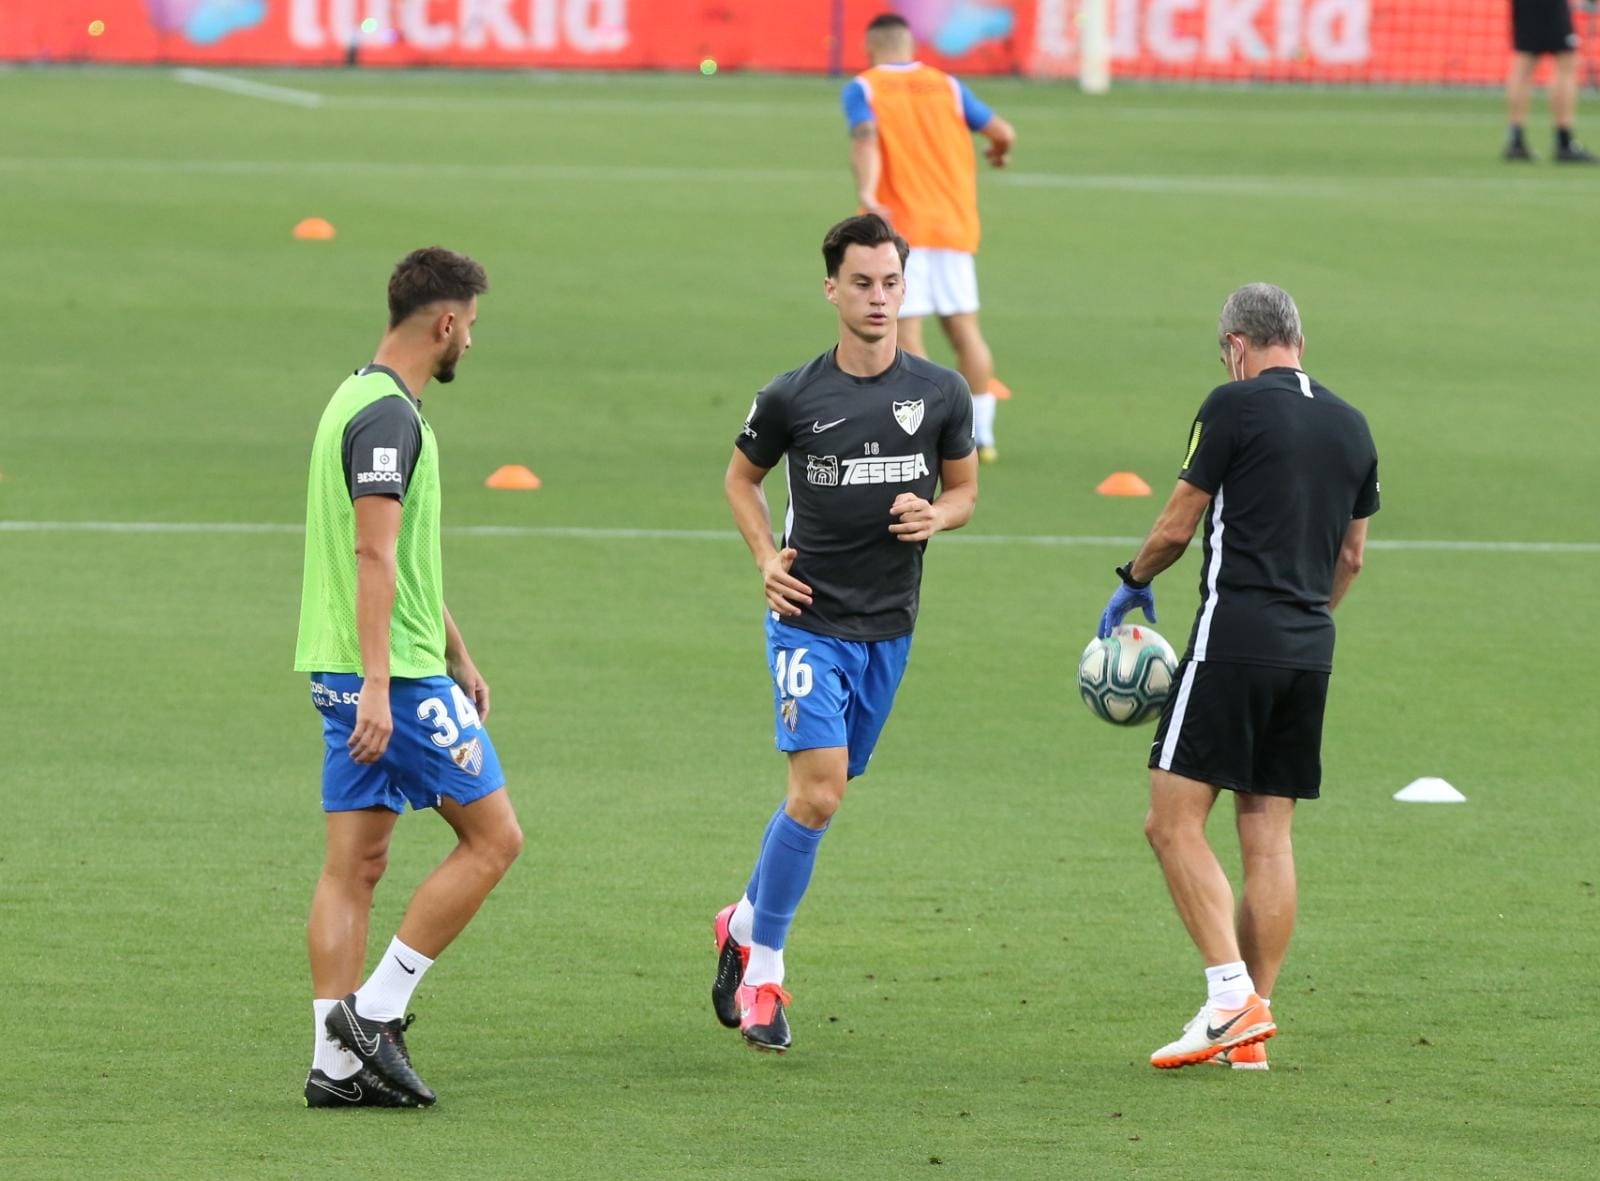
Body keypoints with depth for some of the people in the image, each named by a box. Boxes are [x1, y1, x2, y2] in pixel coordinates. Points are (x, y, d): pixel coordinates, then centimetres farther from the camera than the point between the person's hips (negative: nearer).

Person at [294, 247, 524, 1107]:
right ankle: (375, 1011, -4)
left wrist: (459, 658, 30)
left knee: (356, 861, 7)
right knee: (492, 839, -1)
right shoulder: (388, 415, -15)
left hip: (347, 675, 10)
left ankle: (337, 1063, 4)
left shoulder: (359, 400, 18)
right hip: (398, 675, -10)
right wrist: (377, 687, -25)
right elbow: (374, 557, -21)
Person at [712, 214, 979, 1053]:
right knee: (818, 791, -16)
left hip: (888, 627, 4)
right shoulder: (792, 398, -6)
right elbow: (742, 476, 12)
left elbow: (963, 487, 14)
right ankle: (762, 970, -2)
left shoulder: (941, 394, 0)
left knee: (823, 792, 12)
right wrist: (767, 558, -3)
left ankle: (745, 922, 35)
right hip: (809, 616, -4)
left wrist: (935, 517, -9)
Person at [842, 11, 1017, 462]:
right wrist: (999, 152, 33)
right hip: (953, 225, 4)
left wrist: (866, 195, -33)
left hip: (898, 226, -4)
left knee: (906, 330, -5)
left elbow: (866, 140, -17)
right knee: (964, 328, 9)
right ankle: (982, 436, 7)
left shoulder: (863, 90, 2)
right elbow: (1003, 133, 9)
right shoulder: (946, 86, 12)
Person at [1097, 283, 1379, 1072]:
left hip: (1235, 633, -7)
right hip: (1311, 649, 7)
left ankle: (1231, 998, -16)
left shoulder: (1235, 406, -6)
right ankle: (1252, 1022, 7)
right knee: (1269, 837, 9)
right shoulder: (1351, 425, 13)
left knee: (1174, 822, -5)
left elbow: (1176, 527, -2)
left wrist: (1133, 583, 17)